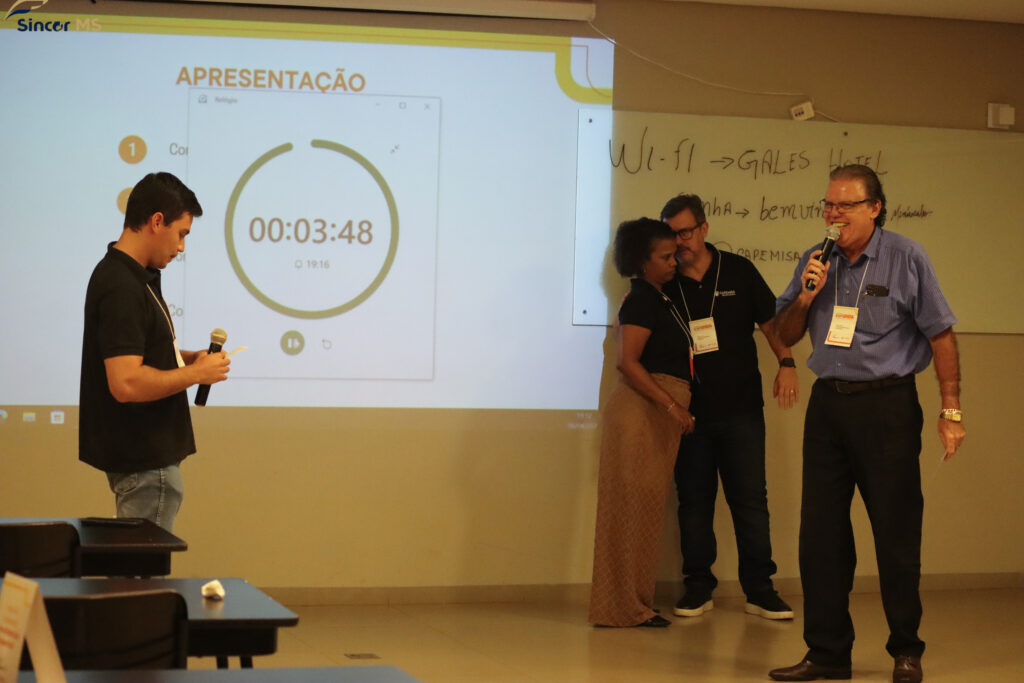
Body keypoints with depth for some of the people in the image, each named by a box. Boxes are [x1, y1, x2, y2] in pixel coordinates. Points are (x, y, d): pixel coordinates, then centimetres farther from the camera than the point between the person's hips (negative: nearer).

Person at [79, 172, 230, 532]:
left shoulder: (136, 276, 10)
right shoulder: (122, 287, -22)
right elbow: (126, 383, -29)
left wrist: (186, 357, 9)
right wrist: (196, 373, -17)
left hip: (146, 453, 10)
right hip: (143, 460, -10)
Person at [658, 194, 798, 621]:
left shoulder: (738, 272, 4)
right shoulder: (663, 285, 3)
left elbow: (770, 321, 9)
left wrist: (786, 363, -7)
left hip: (741, 409, -1)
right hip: (689, 412, 1)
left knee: (751, 499, 0)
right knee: (693, 501, 5)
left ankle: (759, 590, 6)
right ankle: (698, 587, 14)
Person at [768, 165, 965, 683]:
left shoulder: (905, 259, -5)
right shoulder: (816, 262, 9)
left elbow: (941, 335, -4)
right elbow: (787, 335, 16)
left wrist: (951, 410, -9)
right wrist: (805, 296, -5)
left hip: (886, 407, -5)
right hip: (828, 403, 5)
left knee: (897, 532, 0)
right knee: (820, 533, 5)